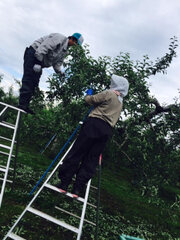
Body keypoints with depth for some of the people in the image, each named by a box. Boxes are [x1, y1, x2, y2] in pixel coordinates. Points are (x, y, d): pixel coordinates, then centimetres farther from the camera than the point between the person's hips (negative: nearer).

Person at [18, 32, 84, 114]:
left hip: (39, 61, 9)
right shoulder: (60, 38, -13)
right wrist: (38, 61, -29)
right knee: (29, 78, -17)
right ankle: (22, 104, -20)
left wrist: (59, 71, -6)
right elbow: (44, 47, -24)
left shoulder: (65, 51, 17)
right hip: (34, 54, -9)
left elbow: (58, 62, 15)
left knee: (34, 83, 0)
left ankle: (24, 105, 0)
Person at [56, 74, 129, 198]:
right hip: (108, 130, 6)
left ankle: (64, 184, 0)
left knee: (76, 153, -1)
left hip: (95, 124, -6)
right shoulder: (120, 102, 24)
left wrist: (89, 94, 25)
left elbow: (90, 100, 4)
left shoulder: (108, 93, 2)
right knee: (91, 160, 5)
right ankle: (77, 189, 4)